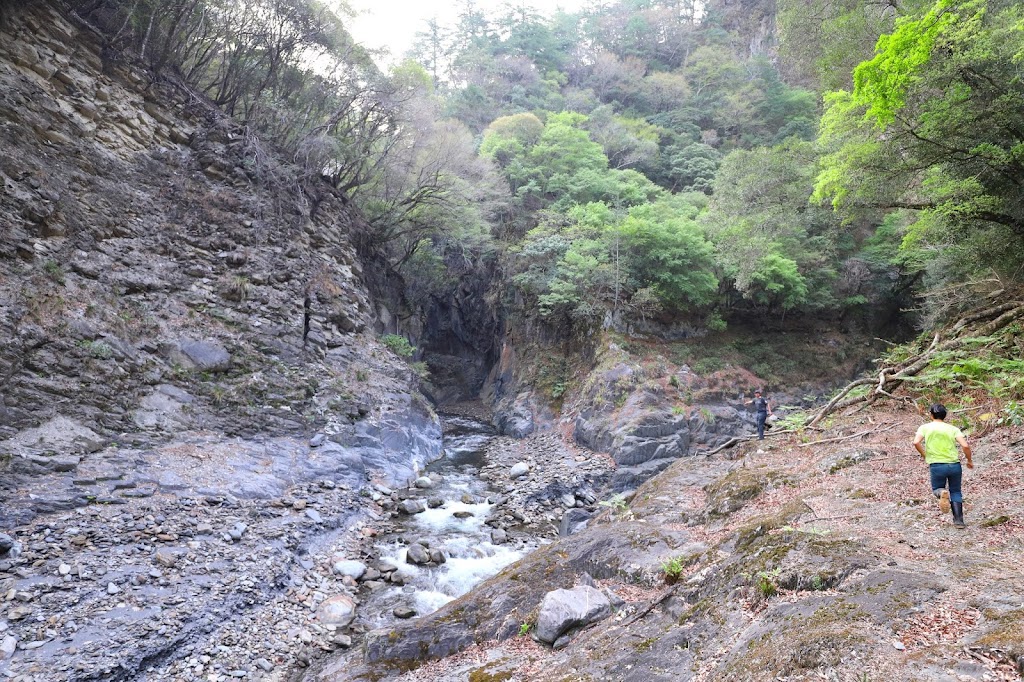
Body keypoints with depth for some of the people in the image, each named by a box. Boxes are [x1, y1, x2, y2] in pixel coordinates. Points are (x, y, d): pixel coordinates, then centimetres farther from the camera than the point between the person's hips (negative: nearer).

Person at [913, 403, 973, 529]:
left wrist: (925, 456, 3)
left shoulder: (925, 427, 3)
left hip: (936, 465, -1)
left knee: (936, 489, 19)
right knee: (956, 492, 19)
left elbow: (916, 442, -13)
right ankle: (958, 520, 10)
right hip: (954, 465, 2)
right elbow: (965, 446, -6)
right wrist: (969, 461, 10)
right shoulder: (952, 428, 5)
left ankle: (942, 493, -17)